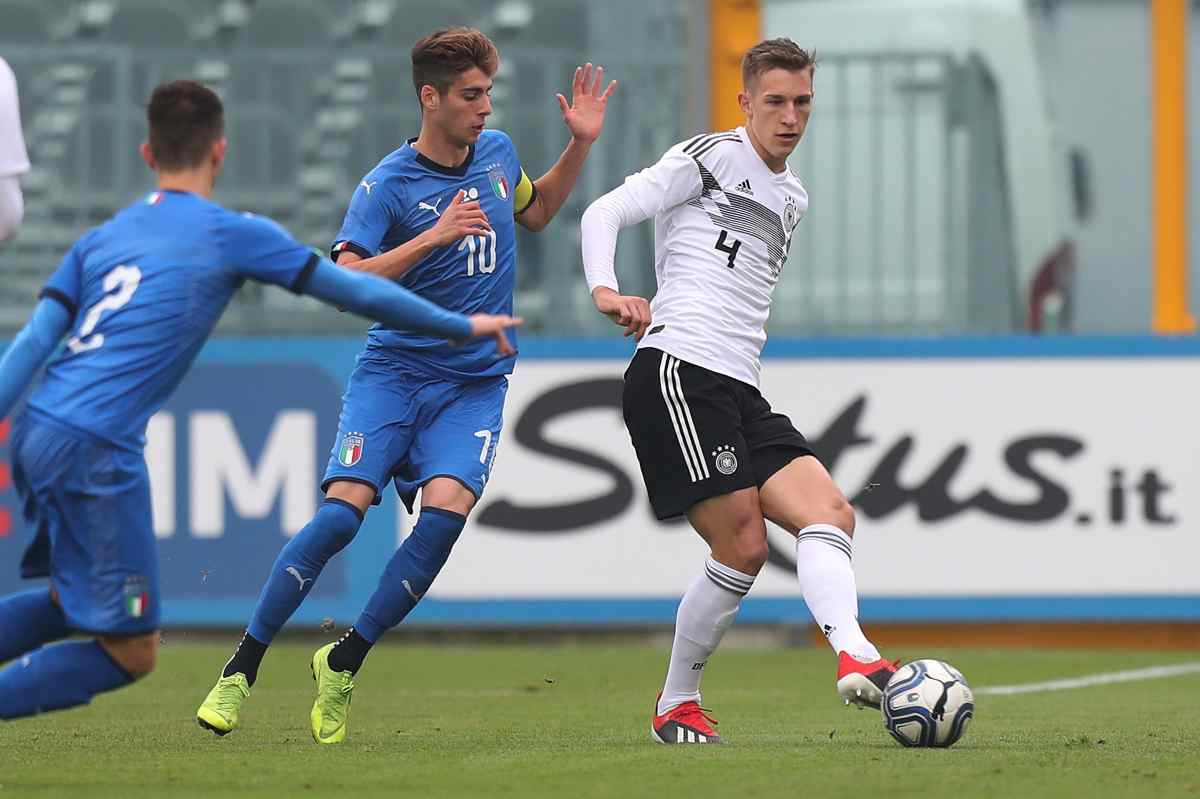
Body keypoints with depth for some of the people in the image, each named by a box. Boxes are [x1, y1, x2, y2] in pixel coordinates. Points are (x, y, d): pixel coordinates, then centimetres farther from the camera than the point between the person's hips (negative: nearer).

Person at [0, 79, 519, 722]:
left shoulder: (100, 238, 17)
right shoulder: (233, 235, 2)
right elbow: (357, 292, 9)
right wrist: (463, 327, 20)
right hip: (94, 451, -7)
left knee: (73, 604, 26)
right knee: (129, 654, 1)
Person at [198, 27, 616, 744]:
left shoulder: (497, 153, 8)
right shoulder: (389, 186, -9)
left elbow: (537, 211, 30)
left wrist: (581, 145, 16)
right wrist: (434, 236, -26)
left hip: (476, 383, 3)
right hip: (392, 371, -3)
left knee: (446, 509, -22)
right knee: (343, 512, -19)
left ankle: (345, 661, -6)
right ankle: (242, 667, -4)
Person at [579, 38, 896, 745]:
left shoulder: (792, 198, 24)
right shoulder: (710, 158, 0)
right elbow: (606, 213, -6)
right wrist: (606, 290, -22)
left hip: (741, 393, 8)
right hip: (677, 371, -8)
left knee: (831, 515, -11)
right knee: (743, 547, -14)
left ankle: (855, 658, -25)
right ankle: (677, 706, -3)